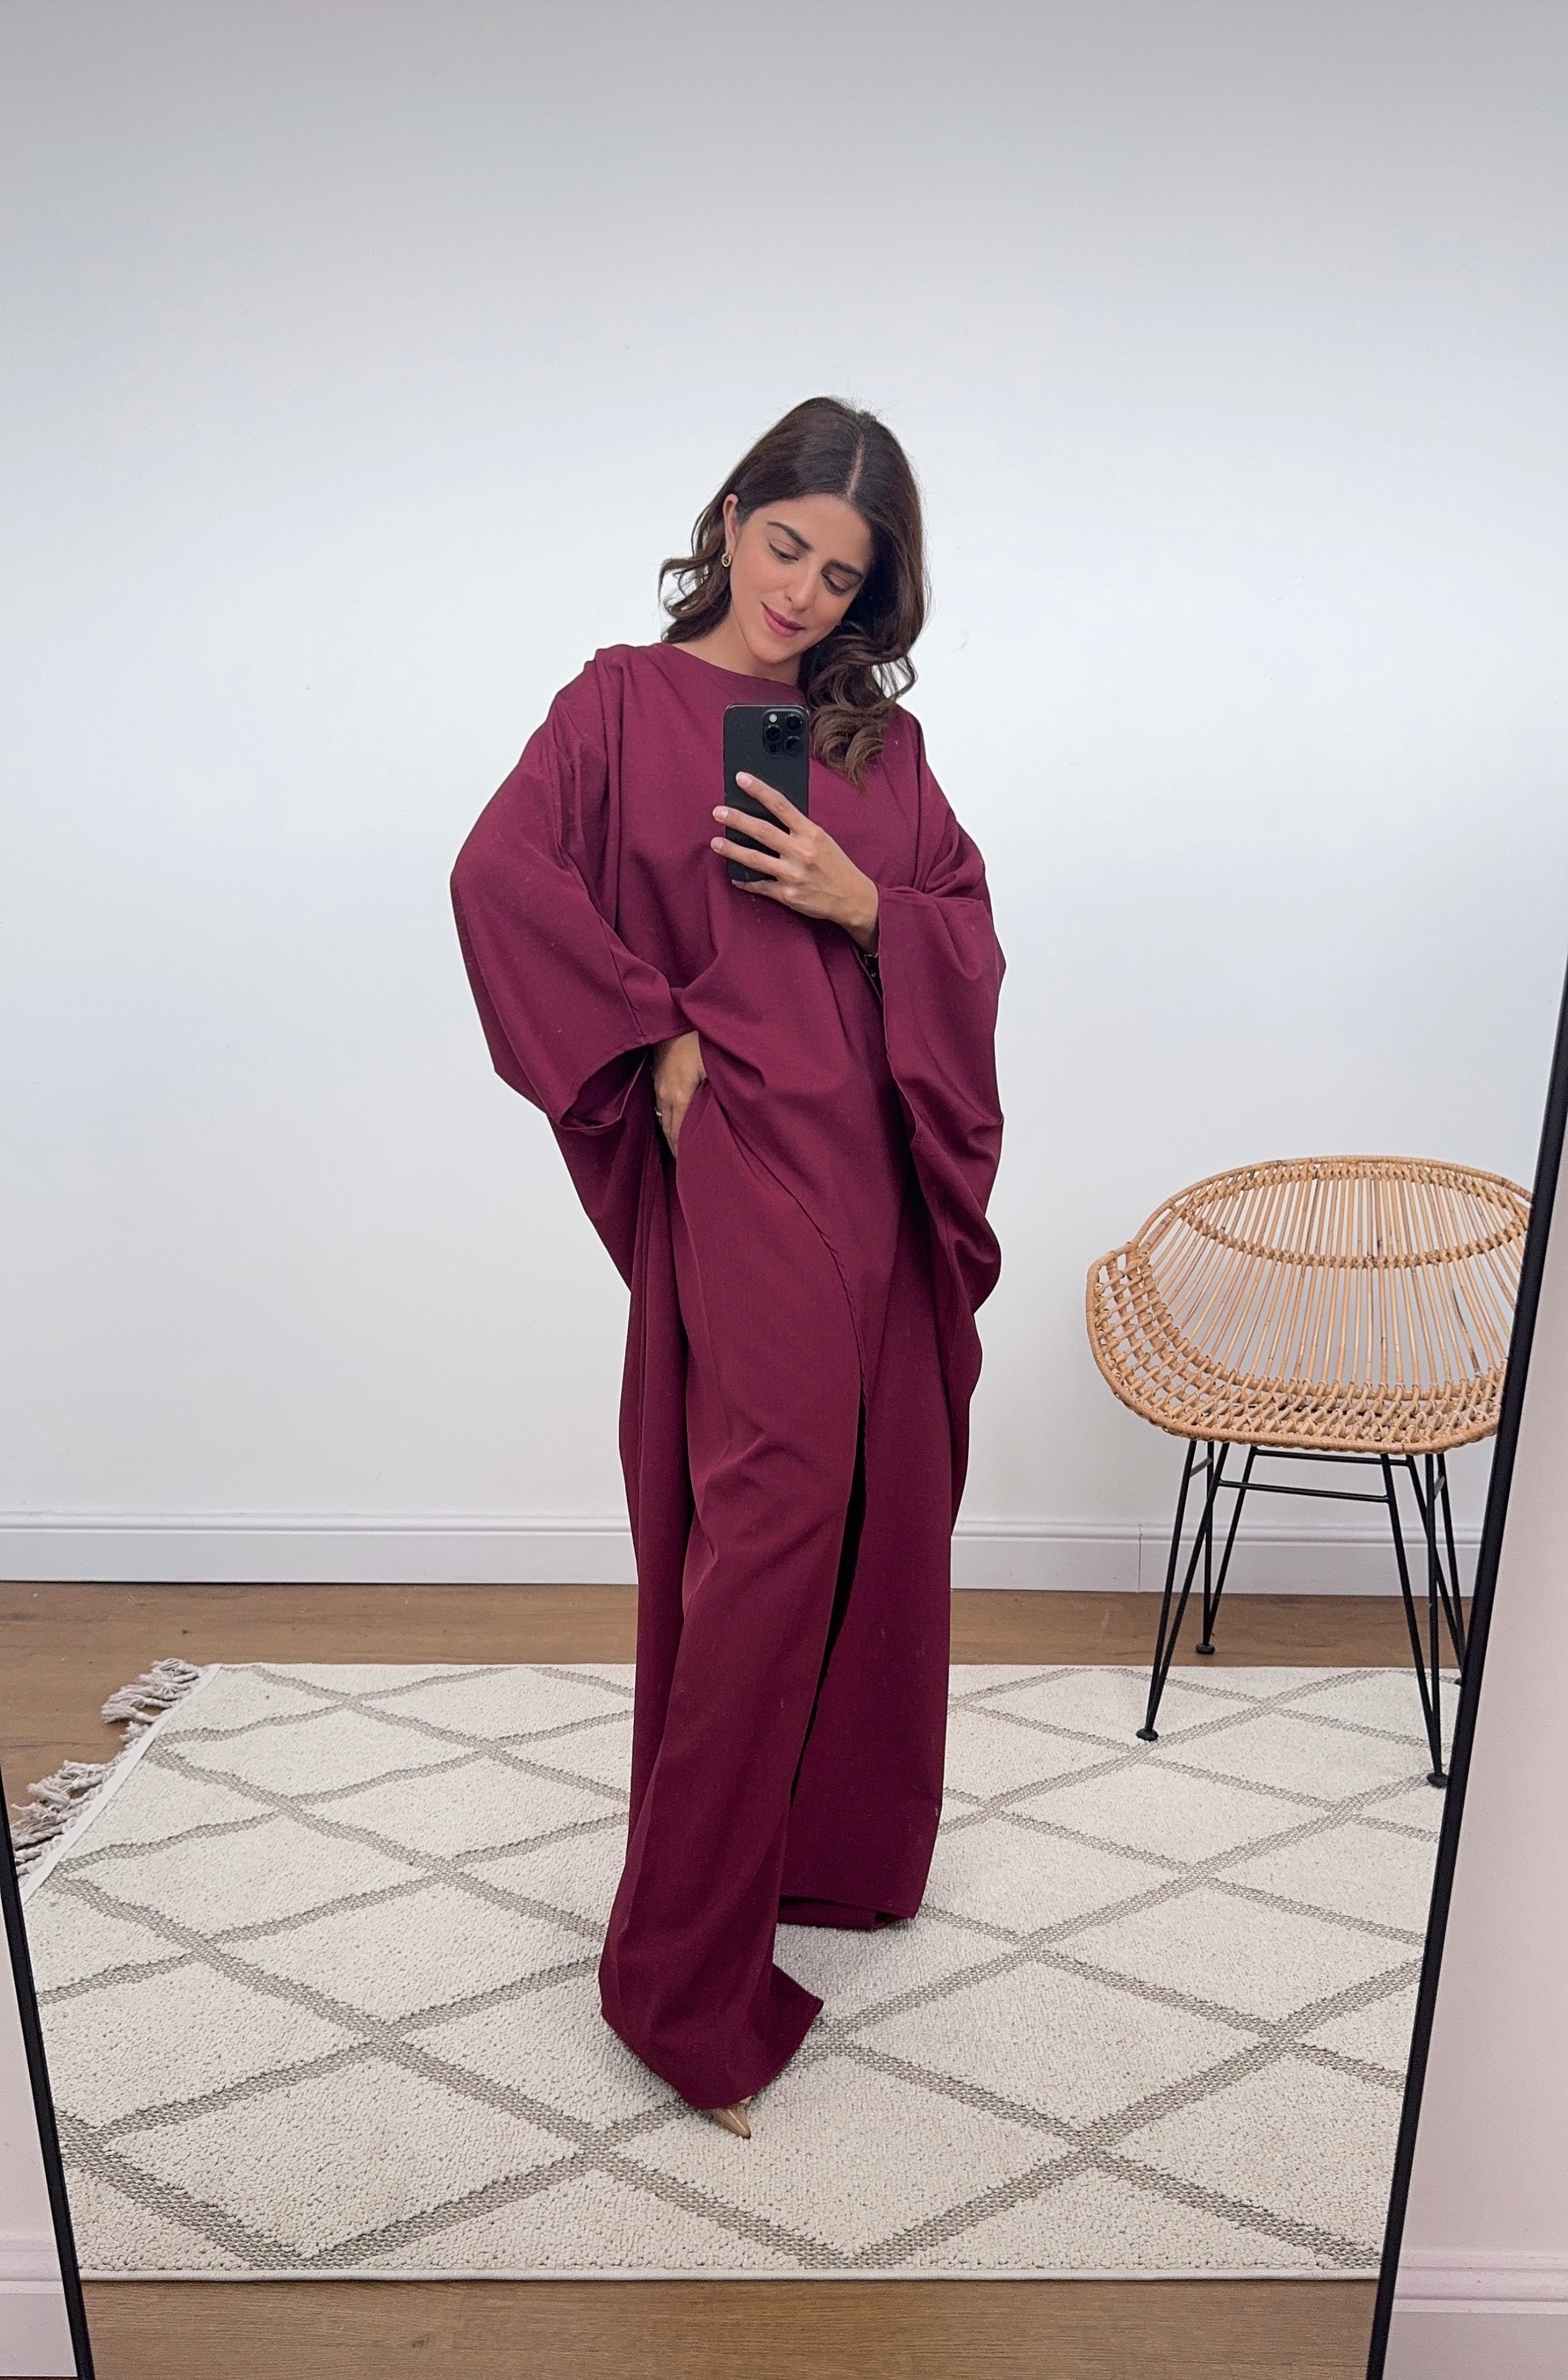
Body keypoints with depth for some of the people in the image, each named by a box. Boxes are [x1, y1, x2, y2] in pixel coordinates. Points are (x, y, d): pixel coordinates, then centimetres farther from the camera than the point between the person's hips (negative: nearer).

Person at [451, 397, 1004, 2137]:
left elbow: (971, 929, 11)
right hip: (742, 1150, -6)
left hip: (882, 1157, 6)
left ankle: (841, 1836, 31)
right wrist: (654, 1036, -11)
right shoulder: (626, 701, 2)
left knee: (879, 1504, 10)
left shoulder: (880, 734, 15)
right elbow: (498, 873, -11)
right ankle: (682, 1973, -4)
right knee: (775, 1505, -13)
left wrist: (856, 901, -8)